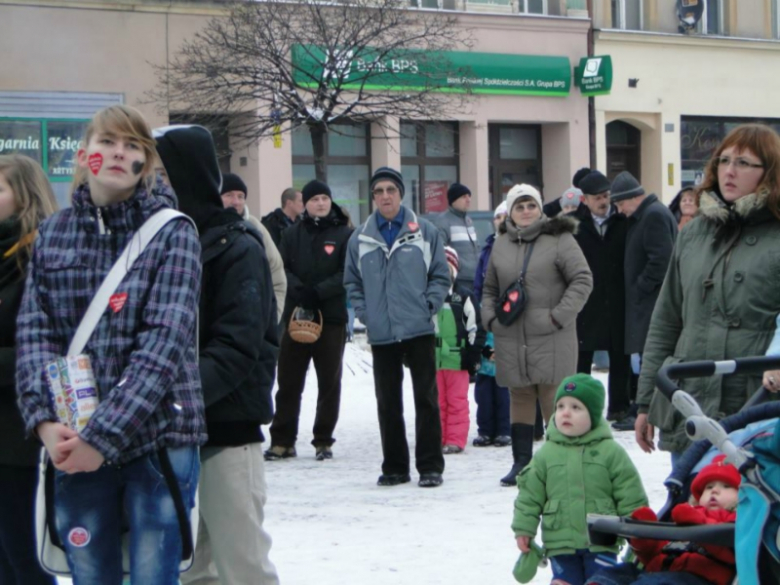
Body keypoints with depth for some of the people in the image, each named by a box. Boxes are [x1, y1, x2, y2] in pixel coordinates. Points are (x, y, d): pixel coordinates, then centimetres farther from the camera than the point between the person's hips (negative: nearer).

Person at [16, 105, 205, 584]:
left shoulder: (172, 233, -3)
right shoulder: (53, 235, 8)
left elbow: (165, 340, -12)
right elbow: (34, 333, 2)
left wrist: (104, 436, -19)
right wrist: (45, 420, -14)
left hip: (157, 438, -3)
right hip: (74, 444, 3)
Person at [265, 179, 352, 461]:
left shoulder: (344, 234, 0)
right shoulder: (292, 234, 7)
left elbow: (348, 274, -7)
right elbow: (283, 268, 2)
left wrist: (318, 291, -19)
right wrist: (298, 290, -18)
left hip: (332, 317, -2)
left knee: (329, 382, 5)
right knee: (288, 381, 3)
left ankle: (323, 440, 13)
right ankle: (282, 440, 9)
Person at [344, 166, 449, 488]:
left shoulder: (425, 231, 1)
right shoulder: (360, 238, 5)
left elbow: (441, 275, 5)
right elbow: (352, 282, 13)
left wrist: (429, 306, -7)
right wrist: (365, 313, 1)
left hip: (419, 330, -2)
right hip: (381, 333, 2)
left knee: (426, 398, 1)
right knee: (387, 402, 7)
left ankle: (430, 466, 7)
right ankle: (394, 467, 15)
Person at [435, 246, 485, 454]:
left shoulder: (464, 298, 0)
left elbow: (475, 328, 0)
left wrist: (473, 354, -3)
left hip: (456, 359, -3)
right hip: (432, 358, 3)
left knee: (457, 401, 1)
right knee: (436, 402, 9)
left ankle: (455, 440, 4)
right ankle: (437, 439, 15)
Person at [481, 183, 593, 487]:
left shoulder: (559, 239, -3)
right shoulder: (501, 245, 12)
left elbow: (582, 280, -6)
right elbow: (490, 288, 22)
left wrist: (559, 315, -13)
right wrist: (490, 318, 6)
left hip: (551, 337, -5)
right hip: (511, 339, 5)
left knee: (554, 399, -5)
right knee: (520, 398, 10)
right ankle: (521, 460, 17)